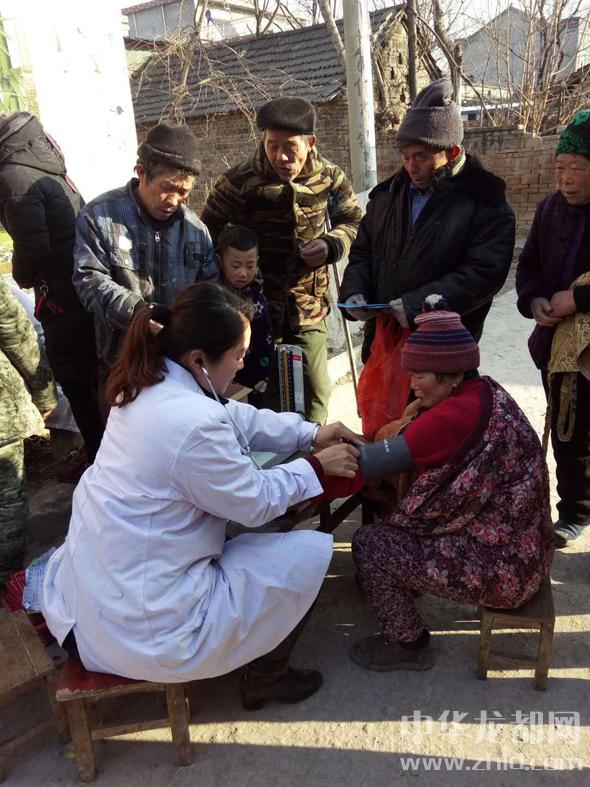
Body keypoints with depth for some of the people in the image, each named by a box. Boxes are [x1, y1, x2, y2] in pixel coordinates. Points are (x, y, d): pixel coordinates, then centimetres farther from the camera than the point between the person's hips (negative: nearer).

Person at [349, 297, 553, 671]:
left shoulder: (460, 413, -28)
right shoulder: (483, 393, 2)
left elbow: (382, 460, -24)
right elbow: (406, 450, 5)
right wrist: (357, 443, -7)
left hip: (502, 565, -9)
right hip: (520, 547, 9)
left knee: (369, 544, -5)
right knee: (389, 524, 14)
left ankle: (408, 645, 14)